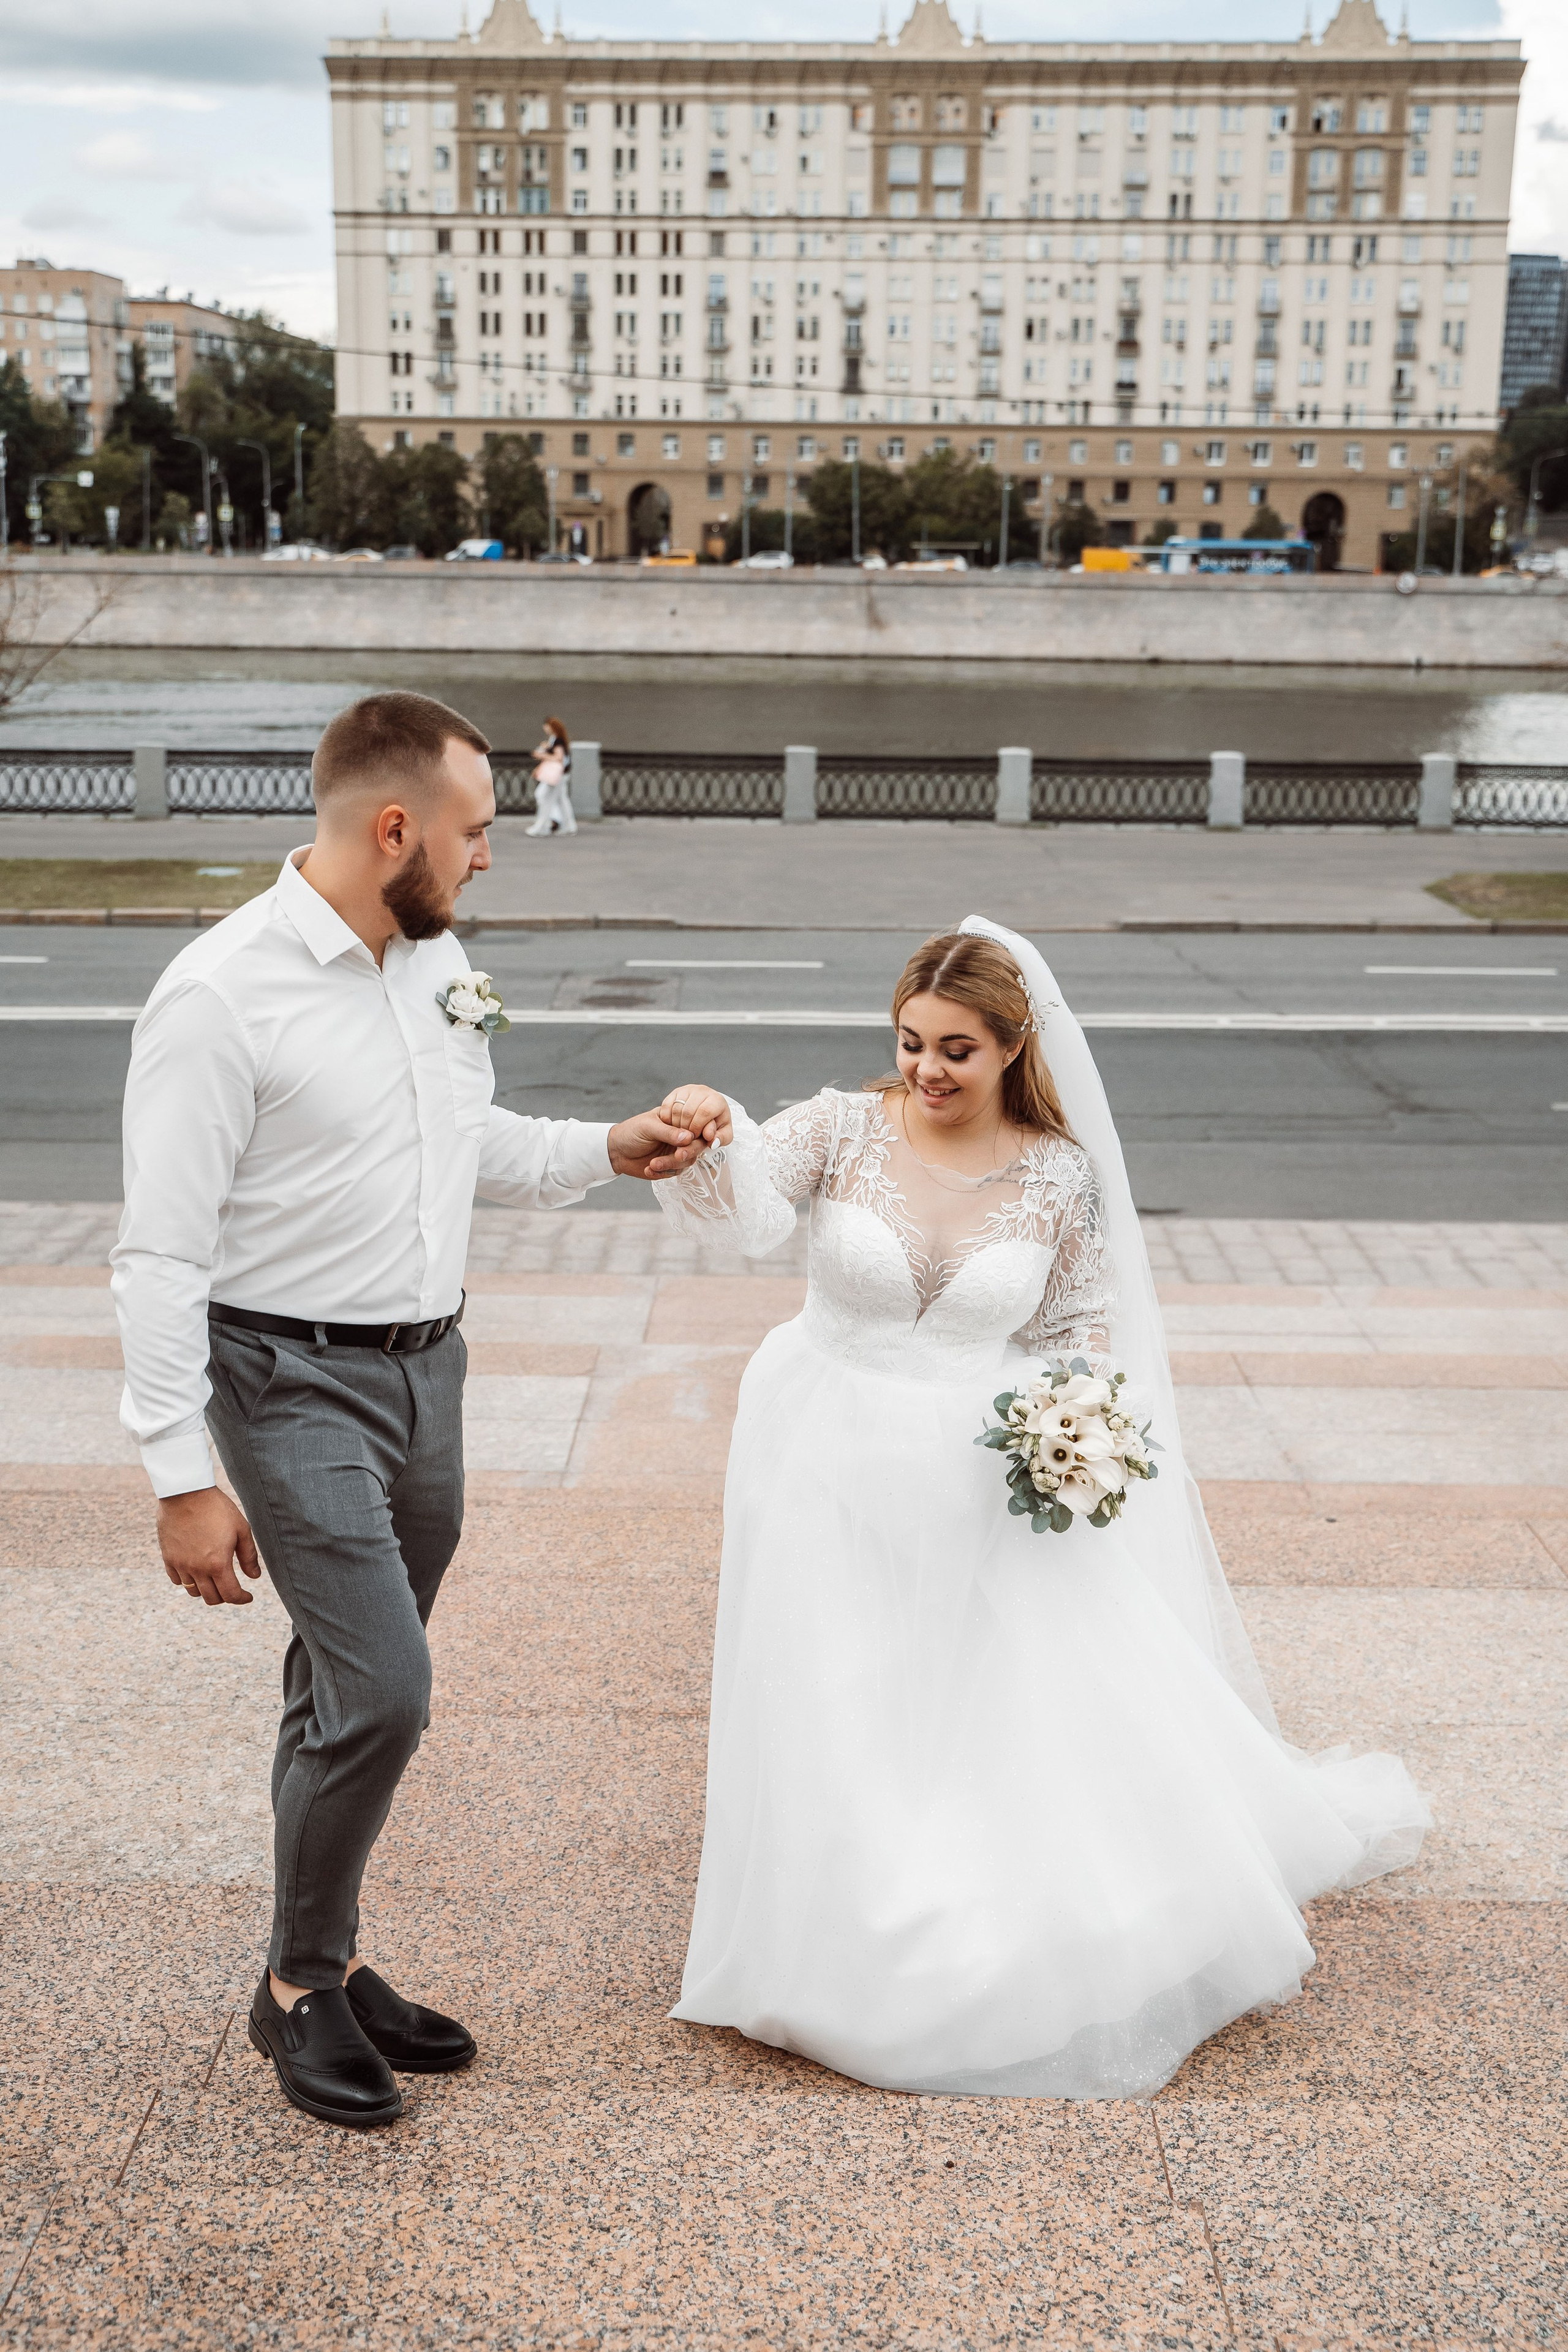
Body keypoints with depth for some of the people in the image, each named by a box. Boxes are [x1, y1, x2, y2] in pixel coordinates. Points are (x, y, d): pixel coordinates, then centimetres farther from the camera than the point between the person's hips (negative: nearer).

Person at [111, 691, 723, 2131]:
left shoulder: (438, 961, 6)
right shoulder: (221, 997, -17)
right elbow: (163, 1255, -16)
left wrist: (605, 1153, 9)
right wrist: (184, 1478, -18)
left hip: (429, 1366, 7)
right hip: (294, 1380, -7)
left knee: (355, 1697, 16)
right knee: (381, 1690, -12)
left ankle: (330, 1963, 32)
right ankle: (299, 1986, 12)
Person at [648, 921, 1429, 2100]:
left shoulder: (1060, 1176, -4)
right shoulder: (845, 1128, -7)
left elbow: (1082, 1331, 7)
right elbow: (737, 1208, -23)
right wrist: (708, 1134, -44)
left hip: (985, 1487, 1)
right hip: (833, 1472, 0)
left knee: (1048, 1717, 3)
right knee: (840, 1740, 7)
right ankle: (859, 1968, 32)